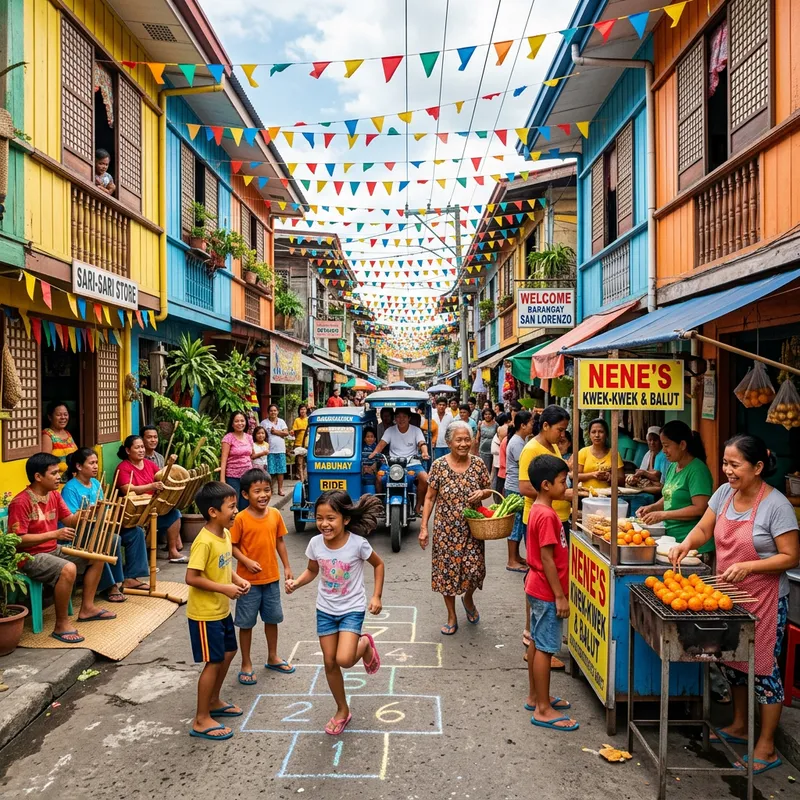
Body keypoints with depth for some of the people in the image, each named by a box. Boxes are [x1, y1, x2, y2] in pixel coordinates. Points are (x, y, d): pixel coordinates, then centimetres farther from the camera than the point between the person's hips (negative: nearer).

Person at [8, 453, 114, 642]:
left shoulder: (54, 494, 5)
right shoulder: (21, 502, -21)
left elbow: (70, 521, 11)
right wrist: (55, 534, -28)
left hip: (54, 550, 9)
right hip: (30, 557, -9)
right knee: (68, 569, -34)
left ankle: (87, 608, 14)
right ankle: (61, 625, -19)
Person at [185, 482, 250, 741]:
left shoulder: (225, 534, 2)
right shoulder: (204, 542, -26)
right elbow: (192, 578, -27)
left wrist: (237, 579, -2)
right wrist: (225, 589, -24)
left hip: (221, 610, 9)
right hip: (205, 614, -9)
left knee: (228, 653, 20)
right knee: (213, 662, 0)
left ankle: (214, 702, 39)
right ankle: (201, 721, 15)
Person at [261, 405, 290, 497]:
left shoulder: (281, 421, 10)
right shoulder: (264, 422, 4)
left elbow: (286, 433, 0)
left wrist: (276, 431, -7)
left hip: (280, 450, 2)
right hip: (269, 450, -2)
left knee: (281, 470, 3)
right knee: (269, 471, -2)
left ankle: (280, 488, 9)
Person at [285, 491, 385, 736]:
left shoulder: (357, 543, -22)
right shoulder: (315, 543, -13)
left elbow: (378, 564, -5)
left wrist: (376, 596, -9)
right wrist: (296, 583, -13)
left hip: (352, 609, -4)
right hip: (325, 610, 4)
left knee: (344, 660, -18)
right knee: (330, 663, 10)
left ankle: (365, 644, 17)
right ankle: (342, 711, 32)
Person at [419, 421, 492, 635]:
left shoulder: (478, 464, -3)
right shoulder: (439, 466, -8)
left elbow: (488, 490, 10)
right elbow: (430, 497, -2)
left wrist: (482, 493, -14)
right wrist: (424, 527, -6)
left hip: (472, 529, 1)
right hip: (446, 529, -1)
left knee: (474, 569, -1)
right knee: (447, 571, 6)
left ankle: (468, 599, 34)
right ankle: (451, 616, 26)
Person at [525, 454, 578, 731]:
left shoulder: (539, 509, 8)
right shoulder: (547, 515, -22)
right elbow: (547, 558, -23)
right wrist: (560, 596, -18)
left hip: (539, 589, 10)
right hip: (547, 592, -10)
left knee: (537, 643, 17)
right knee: (545, 648, -1)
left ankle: (535, 696, 30)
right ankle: (543, 710, 10)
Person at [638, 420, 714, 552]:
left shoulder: (697, 470, -14)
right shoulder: (672, 467, 11)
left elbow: (700, 509, -20)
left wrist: (663, 515, -19)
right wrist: (652, 507, 4)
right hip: (671, 538, 7)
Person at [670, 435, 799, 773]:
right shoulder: (724, 493, -1)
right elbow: (703, 529, 3)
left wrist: (749, 566, -26)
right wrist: (686, 544, -16)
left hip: (764, 598, -7)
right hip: (729, 593, 7)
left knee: (763, 666, 5)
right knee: (732, 658, 19)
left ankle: (766, 748, 21)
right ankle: (739, 726, 39)